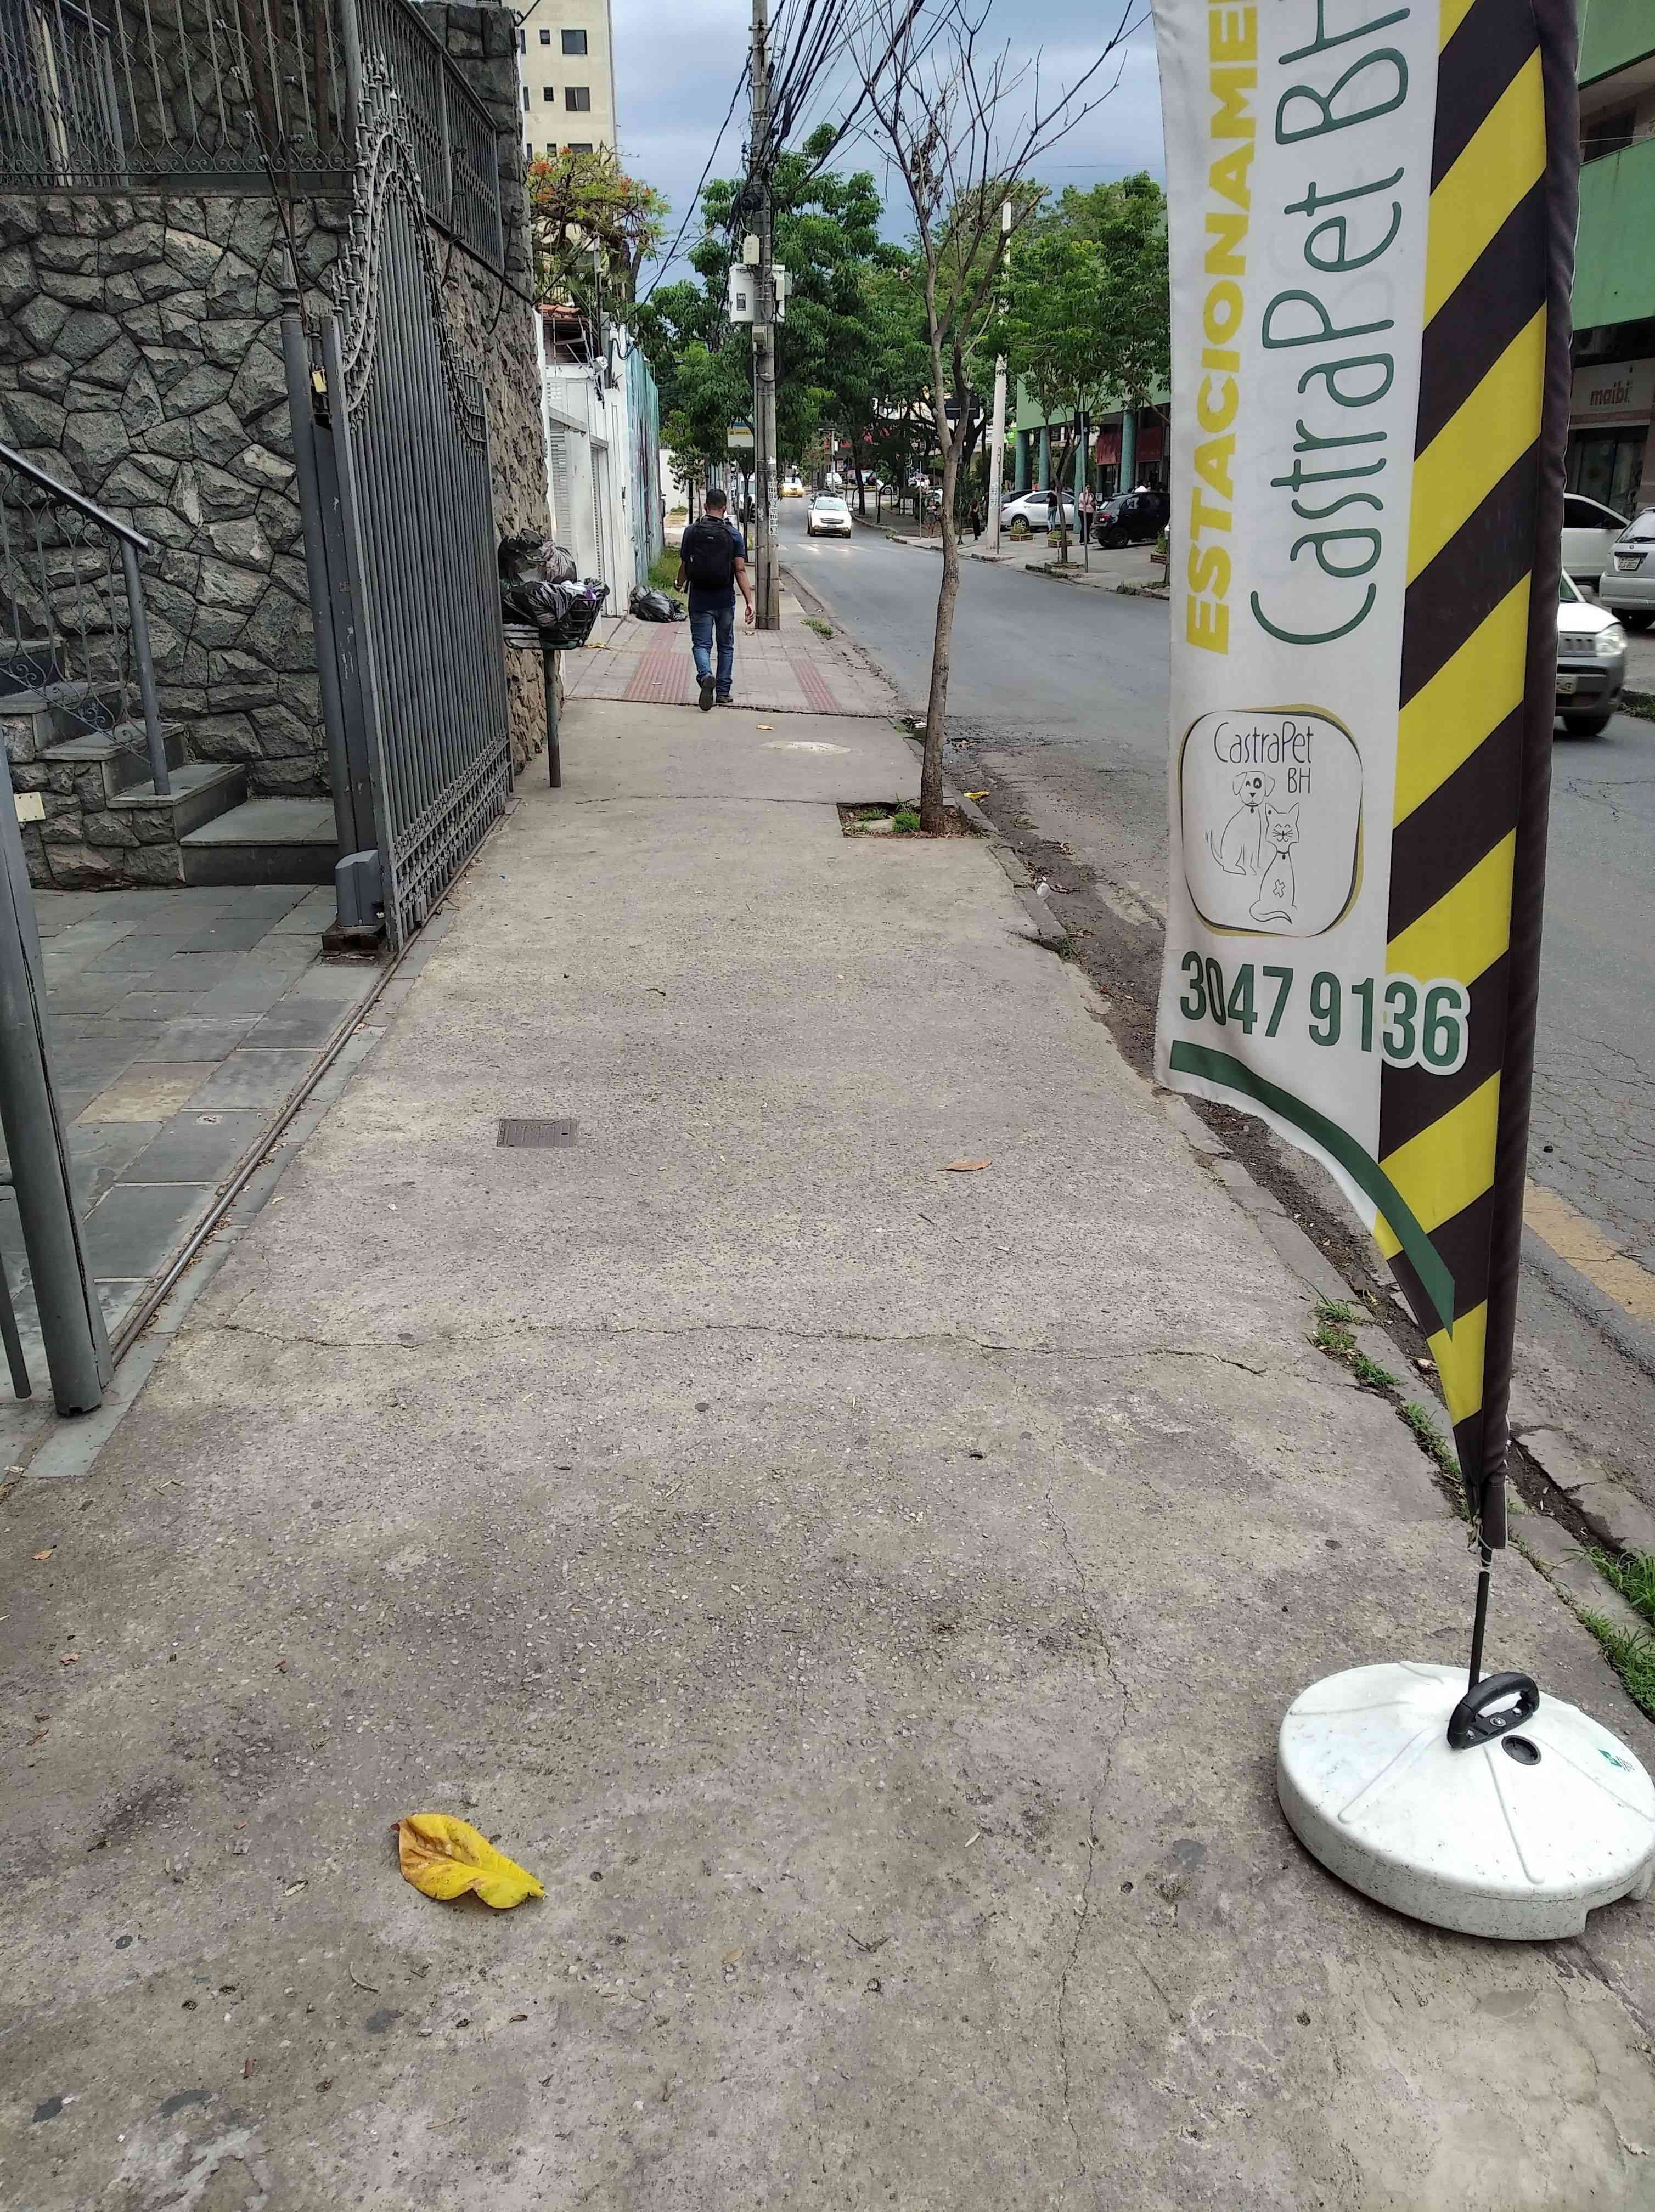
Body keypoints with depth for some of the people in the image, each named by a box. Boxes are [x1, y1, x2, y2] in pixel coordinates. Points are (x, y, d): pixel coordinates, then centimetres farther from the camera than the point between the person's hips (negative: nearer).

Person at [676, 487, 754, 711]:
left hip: (700, 598, -1)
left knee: (701, 643, 3)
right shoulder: (734, 535, -5)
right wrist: (749, 601, -11)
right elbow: (740, 570, -11)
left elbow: (684, 566, 3)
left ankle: (706, 676, -26)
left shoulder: (691, 532, -4)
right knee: (726, 645, 14)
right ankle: (723, 692, 17)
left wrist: (680, 584, 24)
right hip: (725, 599, 1)